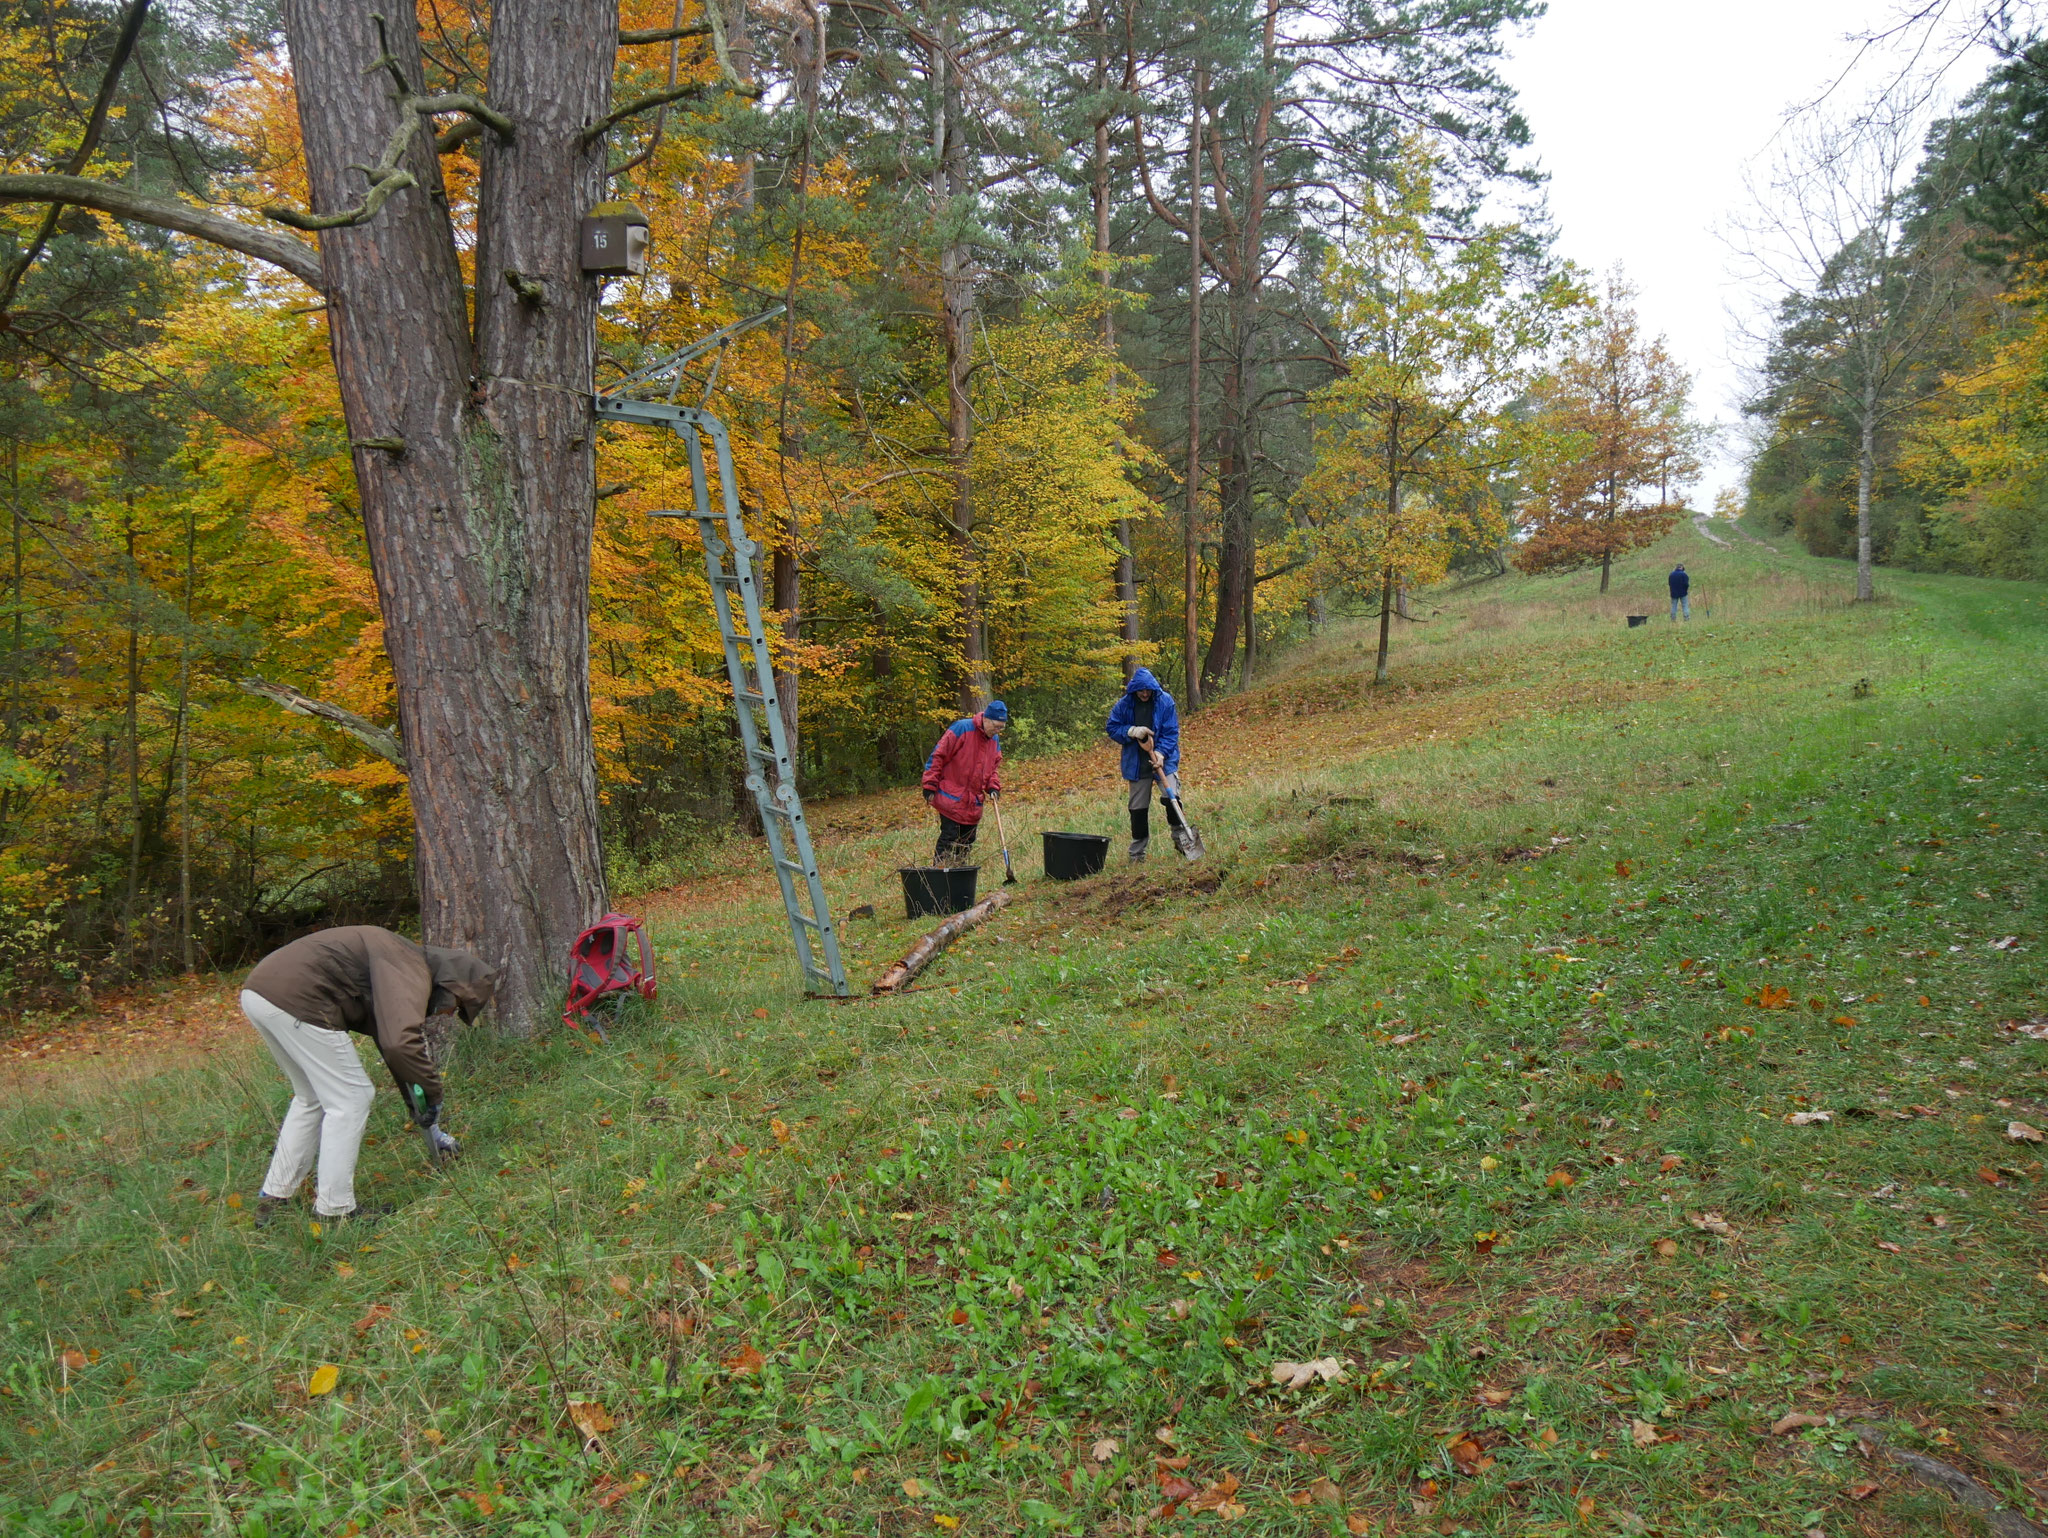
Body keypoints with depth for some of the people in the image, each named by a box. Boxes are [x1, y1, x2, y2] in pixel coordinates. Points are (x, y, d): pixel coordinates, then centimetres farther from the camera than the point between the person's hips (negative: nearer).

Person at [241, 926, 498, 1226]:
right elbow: (399, 1044, -26)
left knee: (311, 1098, 25)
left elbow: (395, 1041, 32)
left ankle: (273, 1198, 31)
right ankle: (334, 1210, 7)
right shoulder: (411, 971, -8)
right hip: (294, 999, -11)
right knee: (350, 1099, 0)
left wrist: (430, 1126, 35)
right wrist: (433, 1091, -8)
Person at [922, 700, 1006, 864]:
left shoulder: (995, 740, 10)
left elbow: (994, 766, 22)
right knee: (949, 838, -10)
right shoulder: (961, 729, -13)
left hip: (973, 802, 7)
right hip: (952, 799, -7)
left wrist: (993, 787, 2)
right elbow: (938, 756, -12)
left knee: (967, 841, 10)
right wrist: (930, 786, -13)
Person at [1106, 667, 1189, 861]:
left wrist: (1161, 752, -21)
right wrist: (1132, 731, -16)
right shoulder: (1124, 705, -3)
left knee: (1172, 797, -16)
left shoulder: (1165, 701, -6)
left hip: (1165, 759, -1)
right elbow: (1112, 728, 2)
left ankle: (1181, 838, 3)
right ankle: (1137, 853, 16)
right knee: (1138, 808, 6)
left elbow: (1171, 732, -7)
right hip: (1137, 763, 1)